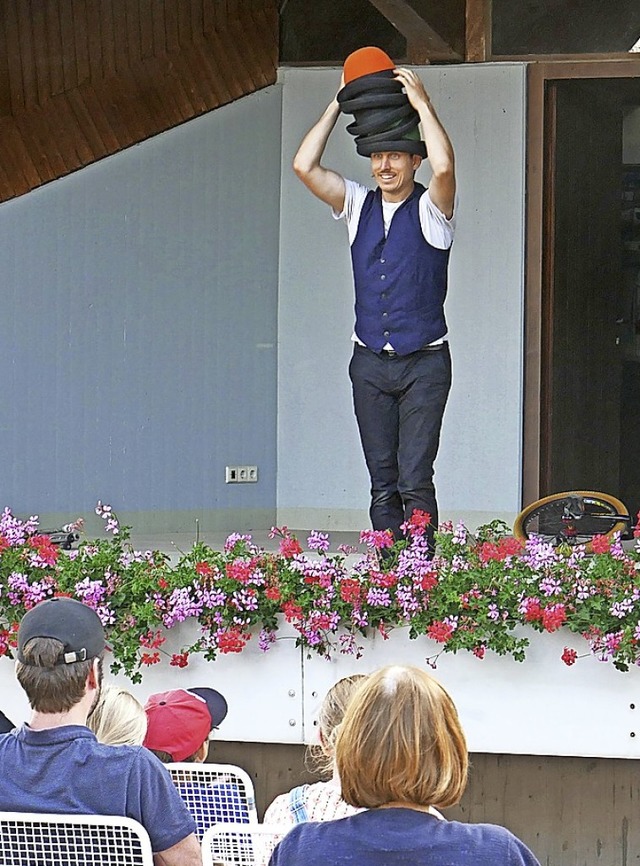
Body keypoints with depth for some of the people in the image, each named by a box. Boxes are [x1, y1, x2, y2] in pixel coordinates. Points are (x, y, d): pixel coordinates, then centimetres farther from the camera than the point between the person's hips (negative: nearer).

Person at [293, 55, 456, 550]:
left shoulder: (430, 209, -3)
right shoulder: (358, 206, 10)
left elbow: (445, 167, -24)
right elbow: (305, 166, 0)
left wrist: (422, 103, -16)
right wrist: (338, 106, 0)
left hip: (423, 363, -4)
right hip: (370, 364, 4)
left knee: (414, 480, -11)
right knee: (382, 481, 4)